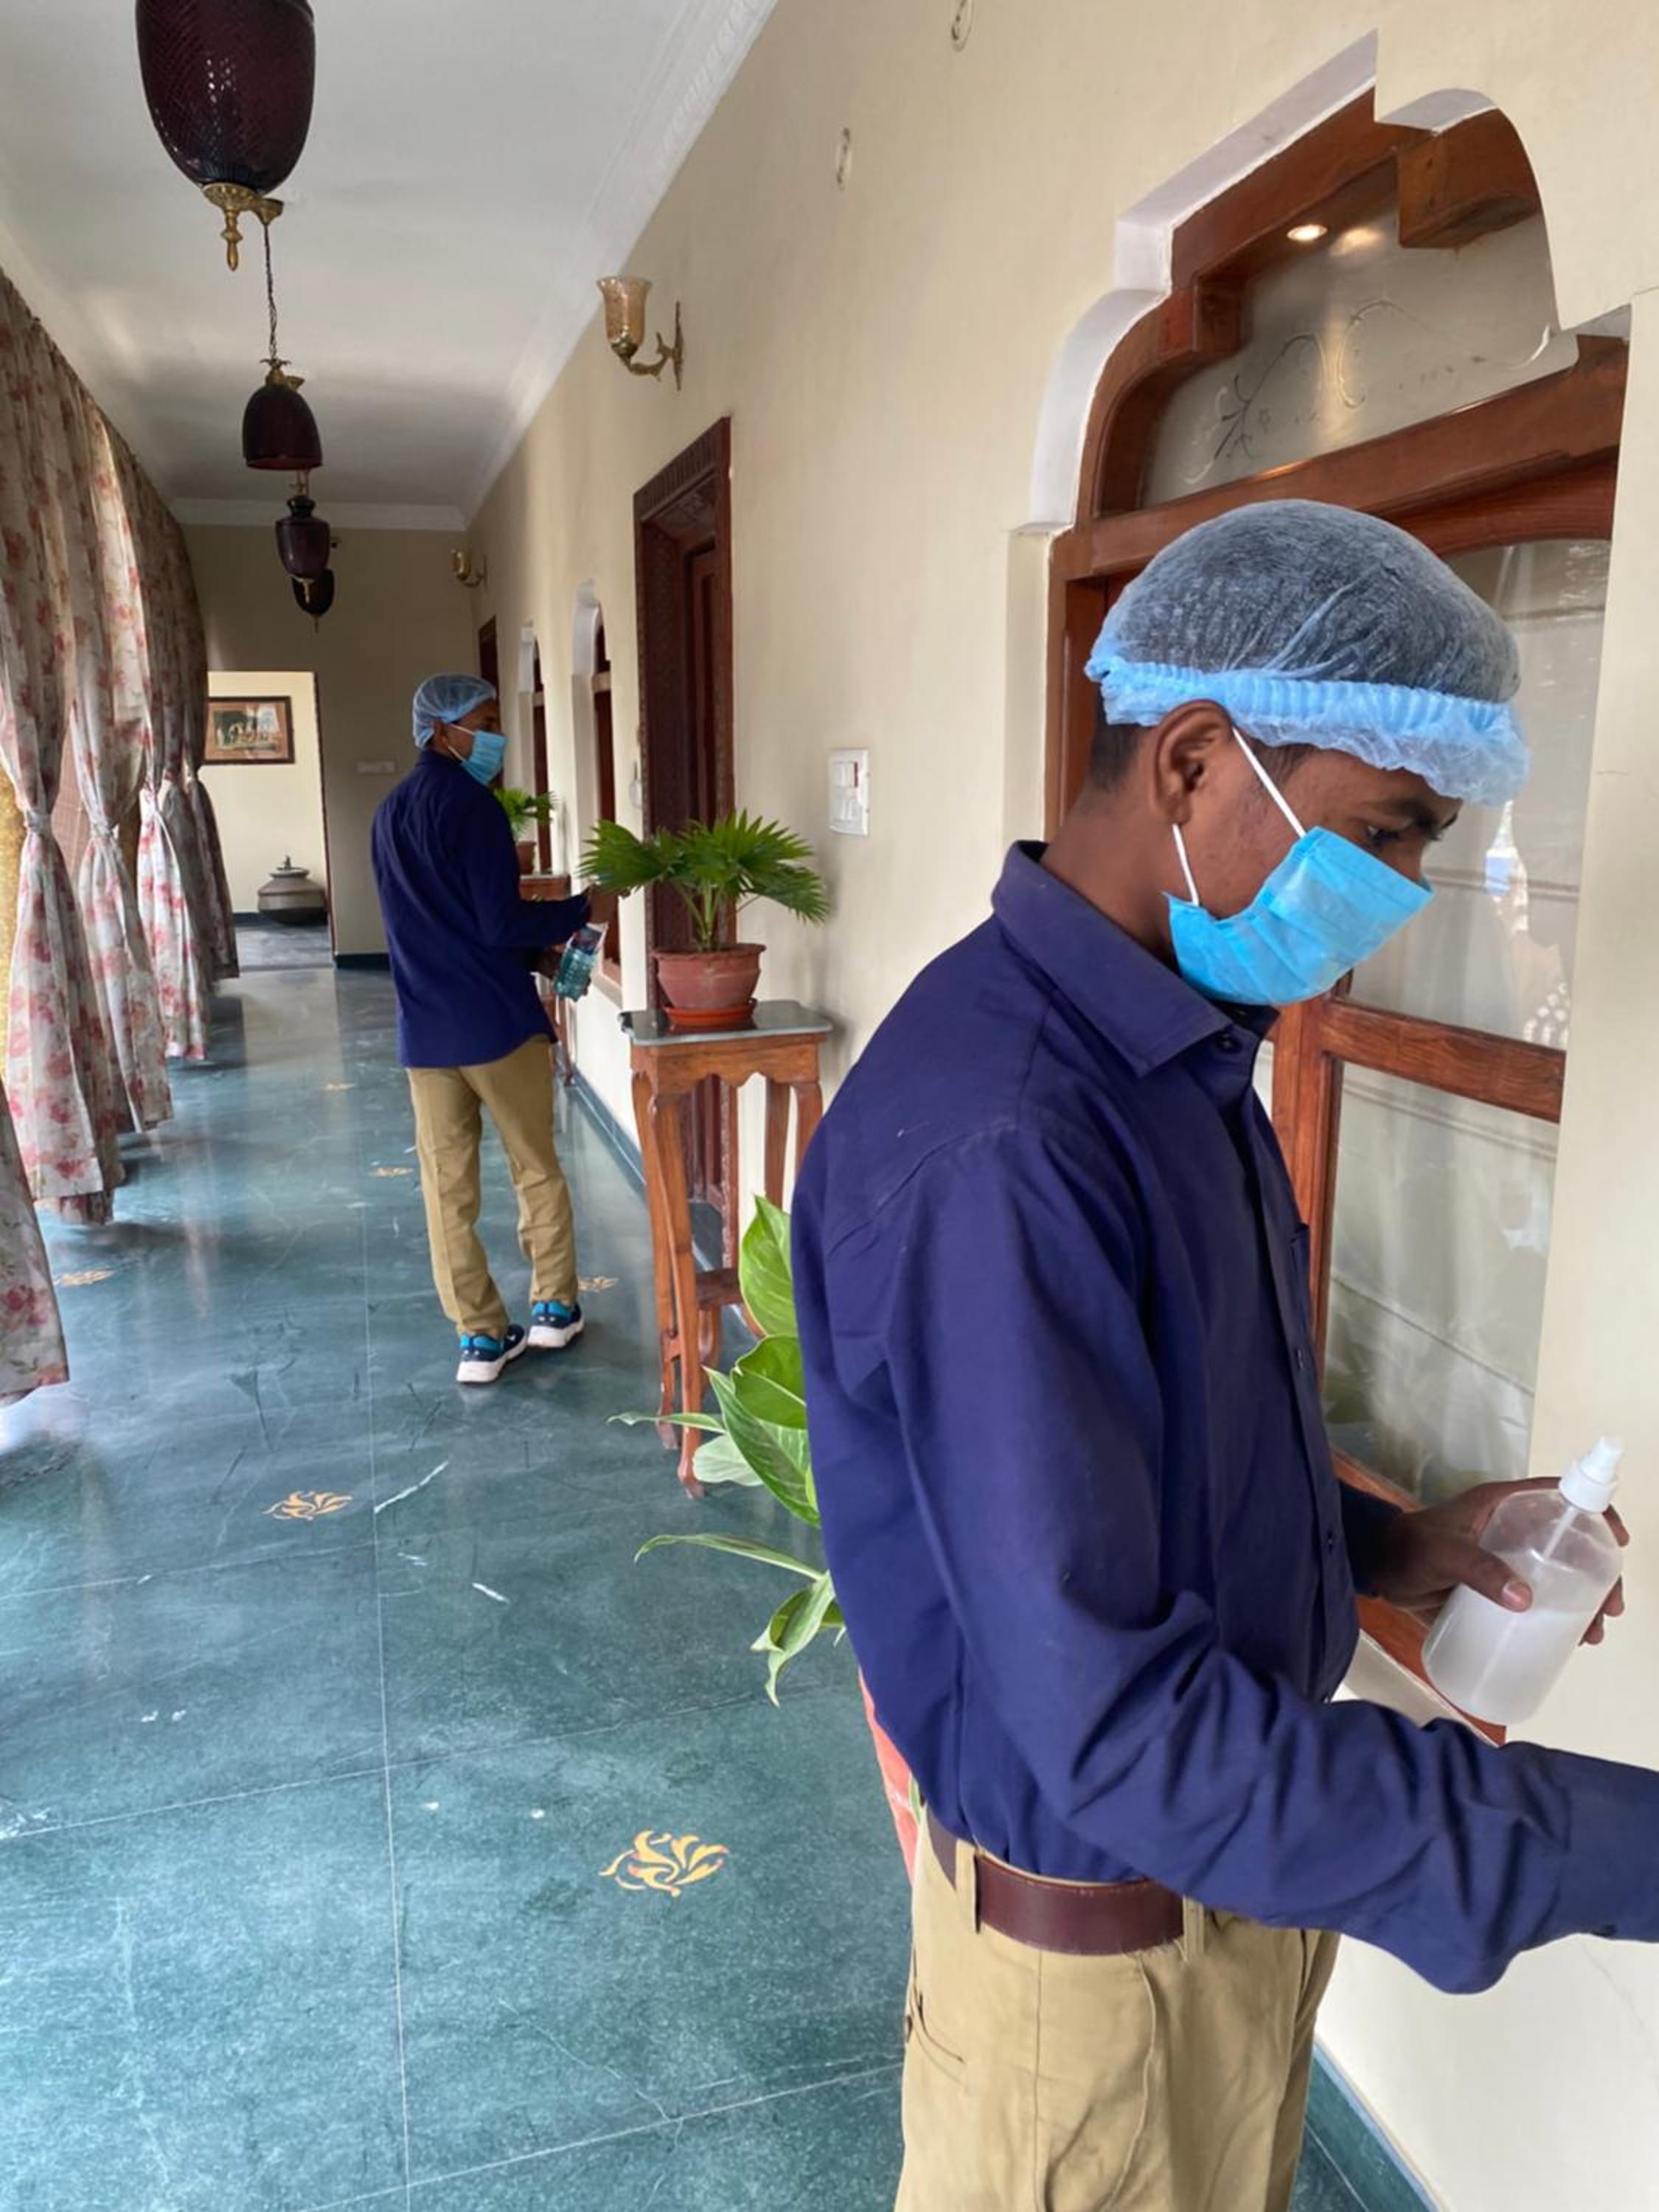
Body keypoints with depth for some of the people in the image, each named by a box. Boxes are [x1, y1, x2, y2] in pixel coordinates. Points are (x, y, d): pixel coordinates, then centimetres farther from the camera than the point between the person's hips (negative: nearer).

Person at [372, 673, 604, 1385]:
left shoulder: (389, 813, 14)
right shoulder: (472, 805, -12)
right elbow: (499, 923, -17)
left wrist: (536, 953, 19)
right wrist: (578, 910, -3)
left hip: (425, 1028, 6)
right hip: (497, 1022, -6)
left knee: (447, 1188, 7)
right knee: (537, 1171, 11)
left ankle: (481, 1335, 13)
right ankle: (553, 1307, 22)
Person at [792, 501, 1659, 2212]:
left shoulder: (1176, 1054, 0)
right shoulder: (994, 1147, -32)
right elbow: (1110, 1723, -31)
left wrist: (1375, 1547, -1)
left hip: (1233, 1821, 8)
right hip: (1096, 1919, -8)